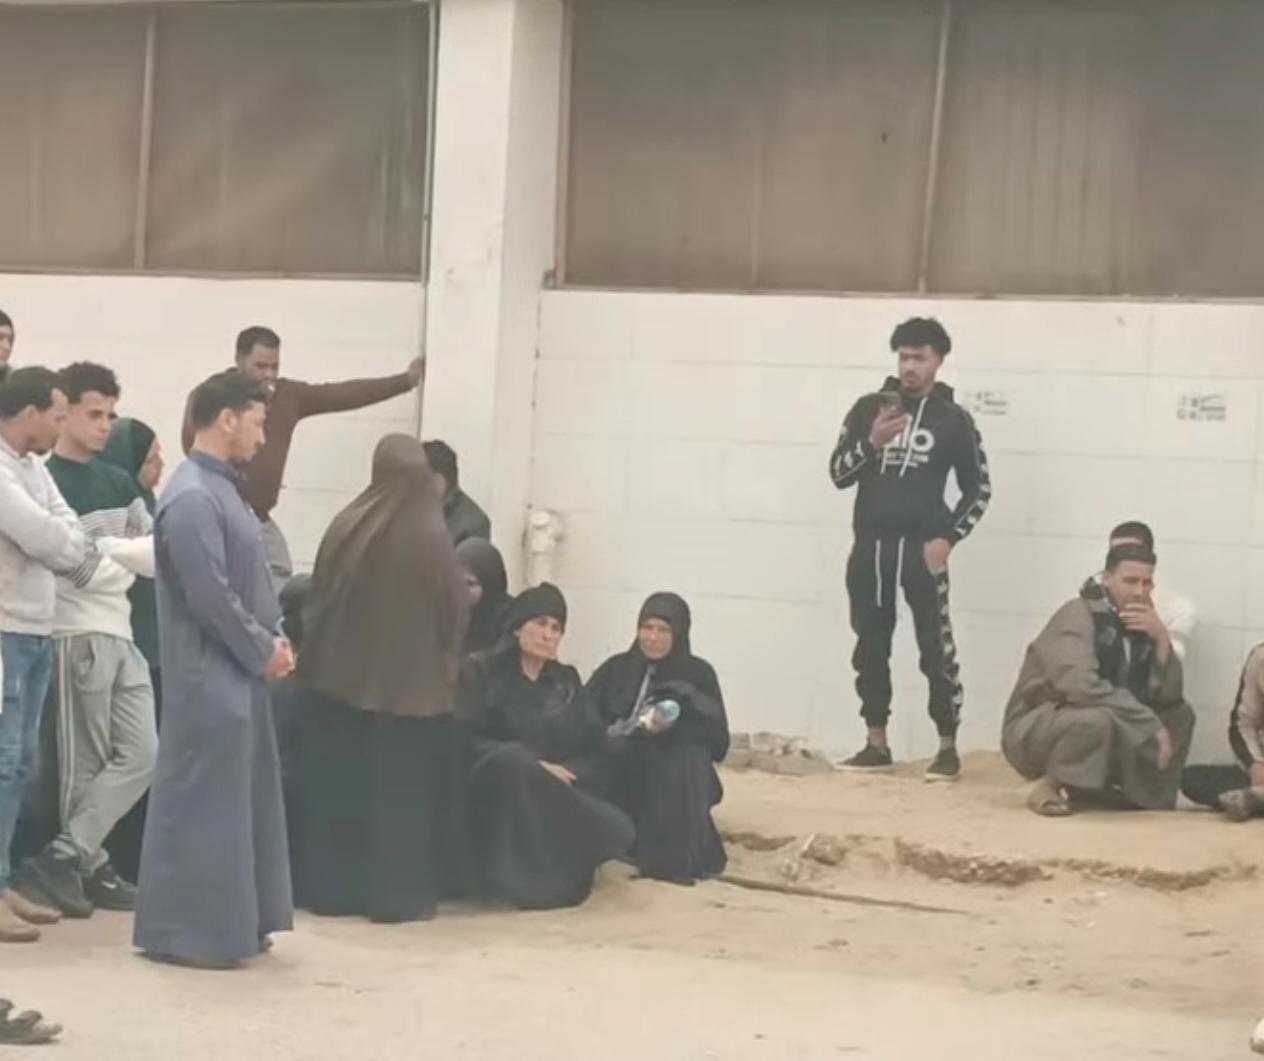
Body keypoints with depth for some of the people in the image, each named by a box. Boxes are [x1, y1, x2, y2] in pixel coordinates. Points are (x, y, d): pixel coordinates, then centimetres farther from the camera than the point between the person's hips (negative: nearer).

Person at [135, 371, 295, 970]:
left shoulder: (222, 489, 14)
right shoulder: (192, 499, -18)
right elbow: (211, 596, -21)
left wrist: (272, 641, 5)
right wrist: (263, 651, -12)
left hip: (239, 673, 10)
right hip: (209, 677, -10)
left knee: (238, 800, 14)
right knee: (200, 803, -5)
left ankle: (228, 925, 22)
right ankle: (182, 932, 2)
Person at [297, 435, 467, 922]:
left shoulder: (345, 528, -4)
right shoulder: (432, 537, -12)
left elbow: (320, 598, 6)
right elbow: (455, 611, -5)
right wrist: (445, 665, 11)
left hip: (343, 675, 3)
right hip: (411, 682, -3)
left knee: (340, 785, 12)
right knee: (401, 789, 6)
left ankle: (331, 888, 15)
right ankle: (397, 895, 6)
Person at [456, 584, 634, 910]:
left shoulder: (567, 681, 15)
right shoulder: (480, 671, 1)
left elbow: (594, 751, 9)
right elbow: (467, 741, -11)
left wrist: (561, 773, -14)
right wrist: (533, 766, -20)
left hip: (559, 793, 4)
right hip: (497, 792, -4)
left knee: (618, 830, -24)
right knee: (513, 760, -39)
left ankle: (554, 866, 4)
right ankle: (518, 875, -28)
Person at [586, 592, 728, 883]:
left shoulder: (699, 675, 3)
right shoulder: (615, 669, 9)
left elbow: (718, 740, -6)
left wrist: (674, 726, -23)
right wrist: (616, 734, -21)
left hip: (675, 782, -1)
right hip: (621, 778, 1)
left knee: (690, 755, -31)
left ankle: (681, 855, -30)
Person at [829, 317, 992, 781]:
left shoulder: (952, 419, 2)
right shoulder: (869, 407, 7)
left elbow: (979, 489, 6)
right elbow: (839, 474, 3)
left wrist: (948, 539, -6)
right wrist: (872, 442, -14)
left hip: (921, 548, -3)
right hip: (871, 547, 3)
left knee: (936, 650, -6)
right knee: (870, 648, 7)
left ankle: (948, 748, 1)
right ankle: (877, 745, 17)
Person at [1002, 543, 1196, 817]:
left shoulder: (1141, 625, 2)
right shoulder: (1079, 615, -18)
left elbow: (1169, 697, -4)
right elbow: (1081, 687, -34)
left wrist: (1162, 640, -18)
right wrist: (1149, 724, -30)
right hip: (1033, 730, -7)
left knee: (1180, 715, 0)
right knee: (1097, 719, -37)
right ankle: (1050, 785, -15)